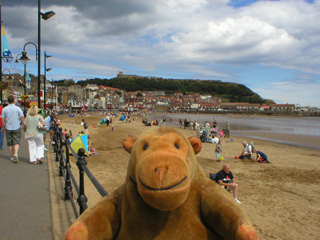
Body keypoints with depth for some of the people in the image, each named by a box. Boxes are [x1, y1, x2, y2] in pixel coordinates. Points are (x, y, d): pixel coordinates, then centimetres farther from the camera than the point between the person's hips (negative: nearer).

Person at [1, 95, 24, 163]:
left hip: (8, 128, 2)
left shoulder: (4, 109, -1)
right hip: (17, 128, -2)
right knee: (16, 142, 1)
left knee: (9, 143, 12)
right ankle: (16, 153, -22)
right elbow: (22, 118, -7)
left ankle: (12, 156, 19)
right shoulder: (18, 108, -6)